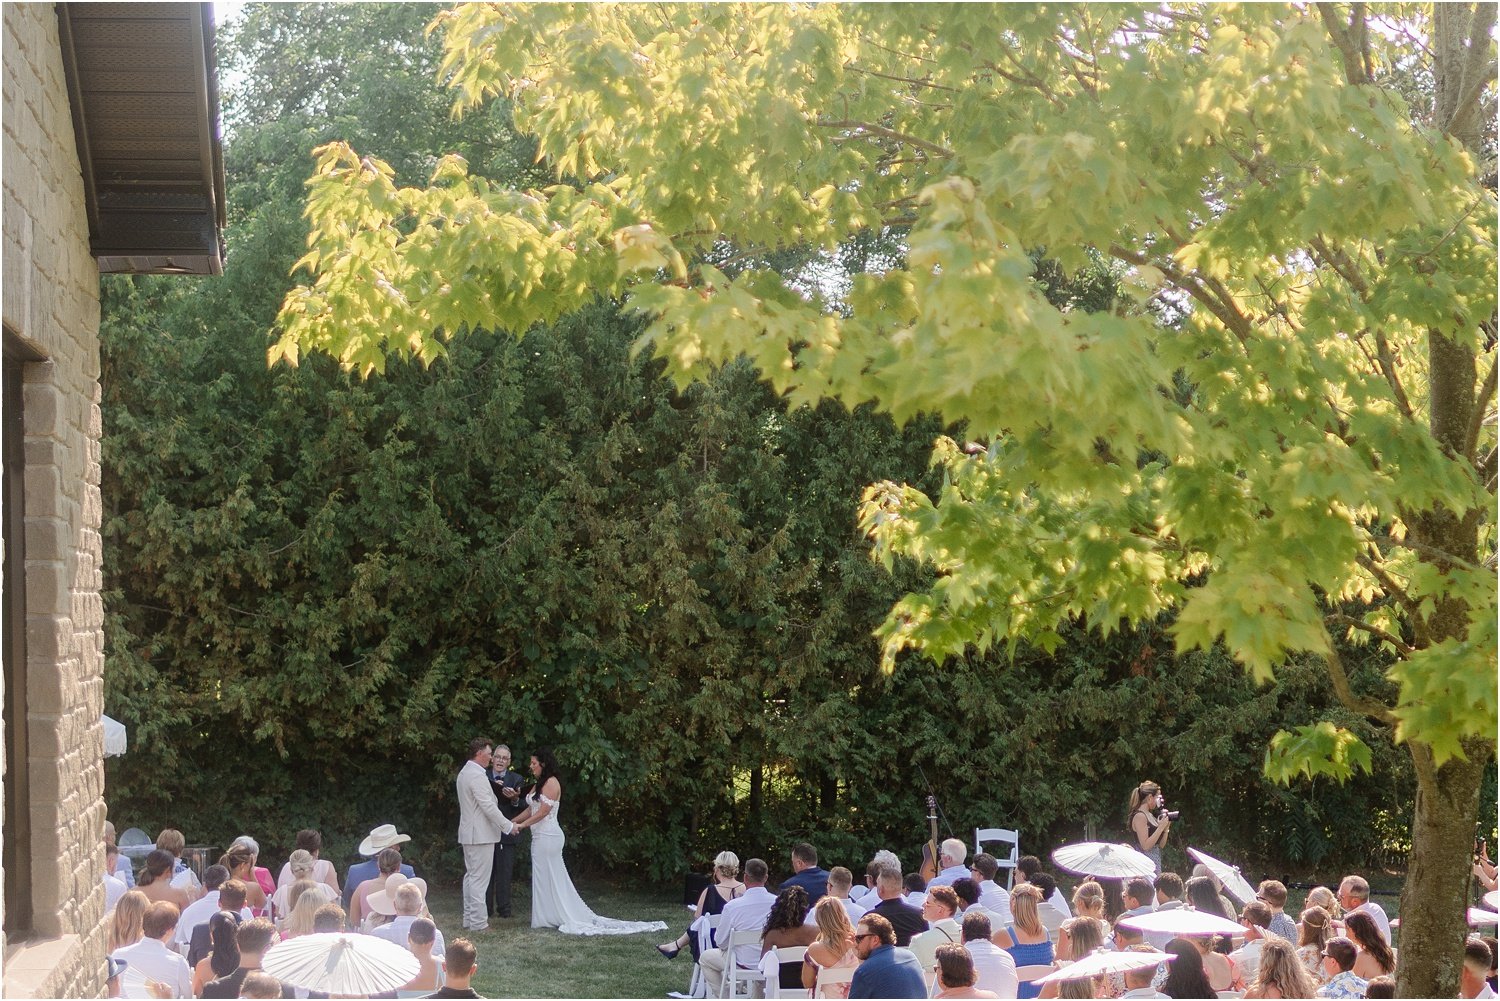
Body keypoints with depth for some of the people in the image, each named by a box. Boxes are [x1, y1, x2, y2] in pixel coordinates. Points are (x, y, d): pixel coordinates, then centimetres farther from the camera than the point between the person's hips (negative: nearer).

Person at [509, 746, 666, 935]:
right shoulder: (539, 784, 17)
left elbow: (543, 811, -18)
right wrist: (512, 822, 11)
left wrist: (522, 825, -15)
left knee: (550, 878, -4)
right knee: (544, 878, 9)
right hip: (541, 837, 9)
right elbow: (531, 809, 17)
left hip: (547, 837, -9)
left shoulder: (551, 782, -12)